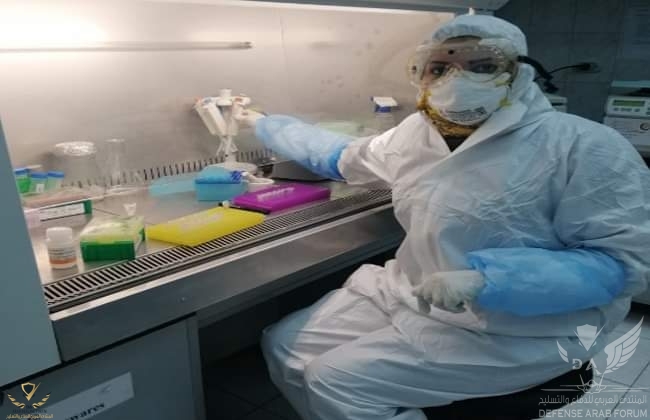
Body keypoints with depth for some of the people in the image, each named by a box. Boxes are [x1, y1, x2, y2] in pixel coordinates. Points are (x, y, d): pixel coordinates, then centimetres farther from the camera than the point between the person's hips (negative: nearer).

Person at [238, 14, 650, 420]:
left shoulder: (583, 146, -15)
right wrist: (263, 122, 25)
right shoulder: (415, 132, 3)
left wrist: (485, 277, -29)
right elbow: (341, 157, 19)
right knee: (284, 346, 2)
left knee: (337, 380, -18)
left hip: (509, 331, -6)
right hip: (408, 295, 7)